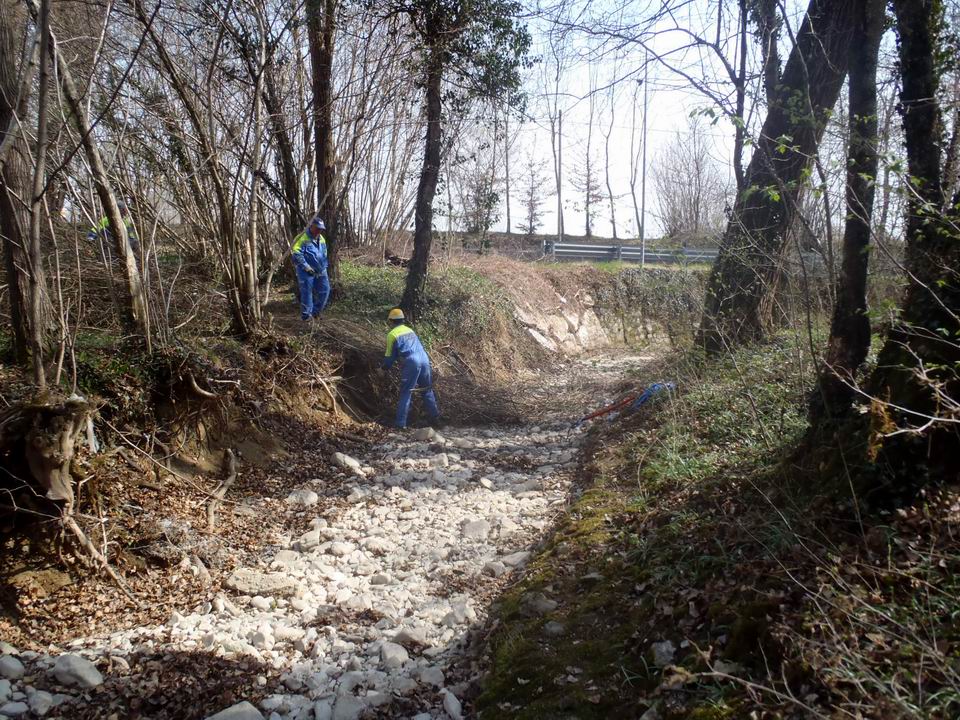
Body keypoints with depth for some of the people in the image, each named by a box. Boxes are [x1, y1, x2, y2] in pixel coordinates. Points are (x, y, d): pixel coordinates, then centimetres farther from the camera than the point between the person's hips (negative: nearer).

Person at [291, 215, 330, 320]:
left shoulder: (321, 239, 13)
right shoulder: (302, 238, -12)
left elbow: (324, 255, 23)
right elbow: (296, 254, -18)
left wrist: (324, 267, 12)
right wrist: (306, 267, -19)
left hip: (320, 272, 7)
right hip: (306, 272, -7)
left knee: (325, 290, 5)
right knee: (307, 293, -4)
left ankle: (315, 313, 20)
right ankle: (306, 316, 6)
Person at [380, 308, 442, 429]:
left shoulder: (392, 334, 4)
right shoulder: (409, 330, 23)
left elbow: (390, 355, 8)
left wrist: (384, 366, 28)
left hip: (411, 363, -5)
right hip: (424, 359, 5)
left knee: (405, 393, 2)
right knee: (427, 390, 18)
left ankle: (401, 424, 0)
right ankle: (435, 419, 19)